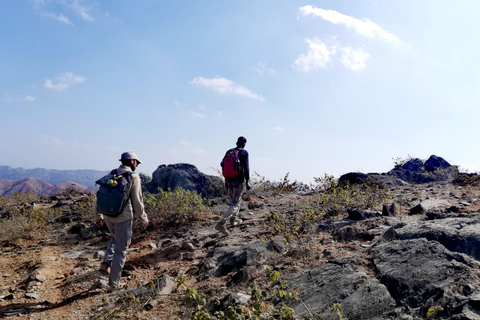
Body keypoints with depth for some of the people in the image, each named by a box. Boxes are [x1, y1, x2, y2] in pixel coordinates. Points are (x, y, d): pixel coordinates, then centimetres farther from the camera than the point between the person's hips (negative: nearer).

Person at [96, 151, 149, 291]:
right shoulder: (133, 177, -9)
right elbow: (137, 201, -11)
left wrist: (99, 215, 21)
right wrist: (144, 218, 2)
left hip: (108, 216, 6)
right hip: (123, 217, -6)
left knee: (115, 238, 34)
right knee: (121, 250, 6)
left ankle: (106, 263, 19)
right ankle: (113, 283, 14)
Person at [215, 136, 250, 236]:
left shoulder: (229, 151, 8)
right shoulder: (244, 152, -5)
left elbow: (222, 164, 6)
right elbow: (246, 167, -13)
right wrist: (247, 182, -9)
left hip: (228, 180, 6)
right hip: (238, 180, -6)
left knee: (232, 200, 26)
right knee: (234, 204, -5)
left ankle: (233, 220, 33)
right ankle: (221, 223, -20)